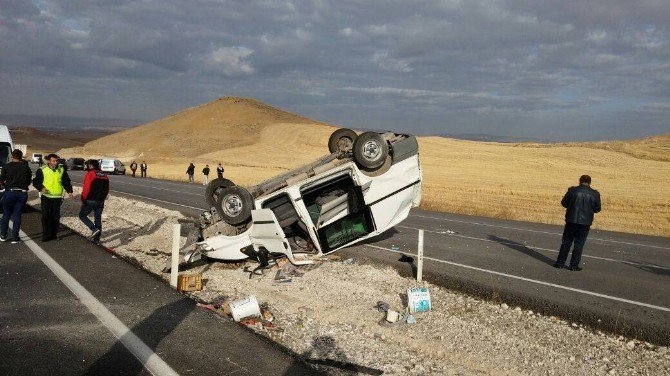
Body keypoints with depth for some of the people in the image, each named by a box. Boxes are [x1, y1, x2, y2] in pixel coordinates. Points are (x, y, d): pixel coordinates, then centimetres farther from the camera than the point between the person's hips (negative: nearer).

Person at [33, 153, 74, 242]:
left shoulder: (61, 170, 9)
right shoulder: (42, 170, 0)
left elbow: (66, 182, 14)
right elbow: (36, 182, 2)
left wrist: (69, 191, -2)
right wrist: (41, 188, -17)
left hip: (57, 197, 2)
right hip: (46, 196, -2)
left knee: (56, 217, 5)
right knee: (45, 216, -7)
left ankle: (53, 234, 16)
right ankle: (46, 235, -1)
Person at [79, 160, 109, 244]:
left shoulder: (89, 174, -11)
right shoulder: (105, 176, 9)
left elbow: (86, 189, -14)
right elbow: (106, 190, 13)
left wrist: (83, 200, -5)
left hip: (90, 200, -6)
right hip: (101, 201, 6)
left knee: (82, 215, 9)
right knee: (98, 218, 11)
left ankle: (94, 229, -10)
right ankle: (97, 239, 13)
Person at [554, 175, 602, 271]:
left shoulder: (573, 190, -6)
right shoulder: (595, 194, -3)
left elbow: (564, 203, 0)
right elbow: (597, 209, 4)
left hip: (571, 220, 0)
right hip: (585, 222, 0)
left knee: (566, 242, 11)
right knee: (579, 244, 8)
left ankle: (560, 263, 13)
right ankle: (574, 265, 8)